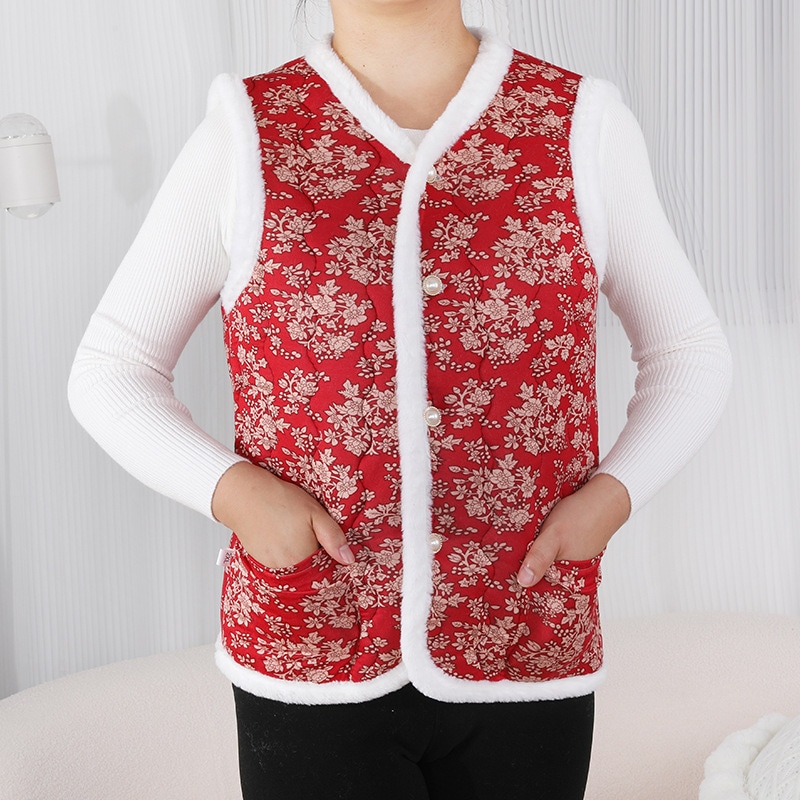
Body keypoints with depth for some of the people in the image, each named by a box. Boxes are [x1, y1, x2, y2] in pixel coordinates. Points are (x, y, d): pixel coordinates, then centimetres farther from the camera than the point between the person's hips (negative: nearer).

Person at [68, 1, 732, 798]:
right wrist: (230, 489, -11)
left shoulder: (583, 127, 1)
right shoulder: (244, 136, -1)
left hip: (527, 651, 2)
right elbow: (108, 369, 5)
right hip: (310, 658, -1)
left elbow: (689, 352, 11)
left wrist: (611, 495, -6)